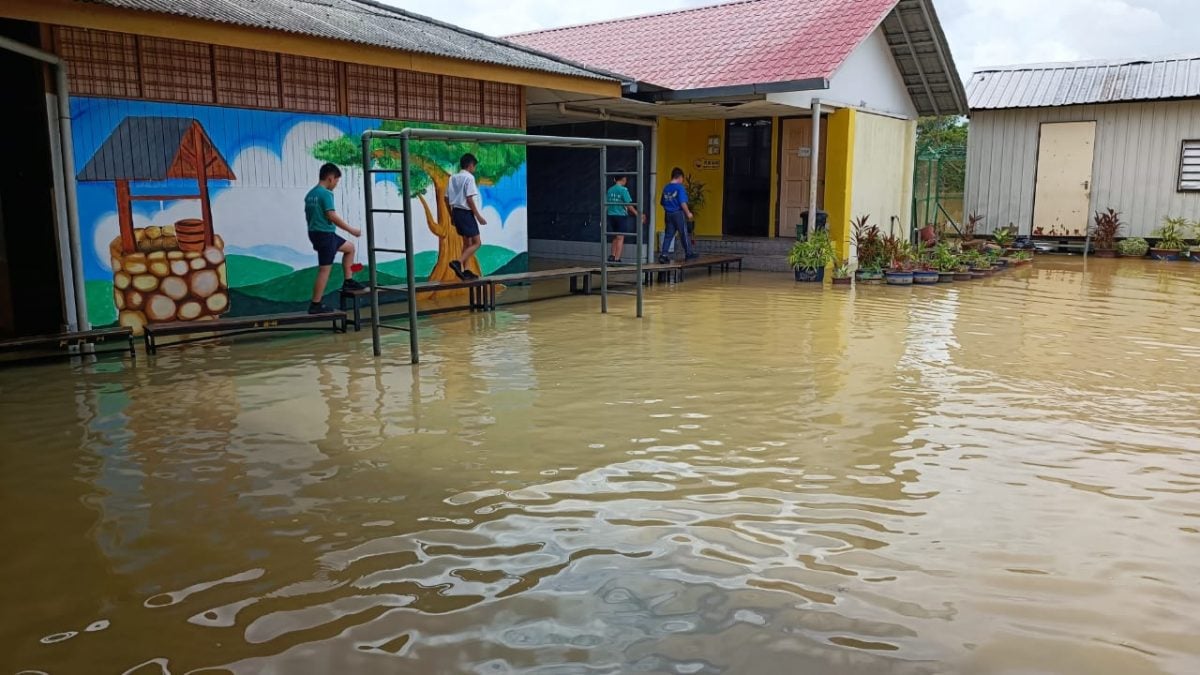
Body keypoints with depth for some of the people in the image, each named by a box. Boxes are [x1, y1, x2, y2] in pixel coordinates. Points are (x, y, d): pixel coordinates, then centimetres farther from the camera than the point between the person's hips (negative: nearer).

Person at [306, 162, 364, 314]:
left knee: (350, 247, 23)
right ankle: (315, 305, -3)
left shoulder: (310, 194, 13)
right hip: (325, 233, -10)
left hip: (314, 233, 10)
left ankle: (347, 281, 23)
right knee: (324, 269, -5)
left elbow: (308, 216, 18)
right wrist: (351, 229, -15)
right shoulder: (326, 193, -15)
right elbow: (332, 216, -22)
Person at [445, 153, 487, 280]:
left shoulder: (453, 178, 11)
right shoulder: (469, 177, -11)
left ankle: (465, 271, 13)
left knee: (467, 242, 16)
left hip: (456, 212, 8)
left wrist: (452, 216, 20)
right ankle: (458, 262, -19)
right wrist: (478, 216, -13)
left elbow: (447, 199, 12)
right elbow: (469, 199, -18)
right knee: (476, 243, -4)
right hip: (466, 213, -8)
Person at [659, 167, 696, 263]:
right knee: (684, 234, 6)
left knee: (668, 235, 7)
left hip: (668, 214, 5)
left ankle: (663, 254, -2)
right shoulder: (680, 187, -12)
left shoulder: (666, 188, 8)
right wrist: (688, 213, -8)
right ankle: (689, 253, 17)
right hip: (678, 214, -5)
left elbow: (662, 202, 12)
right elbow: (683, 203, -17)